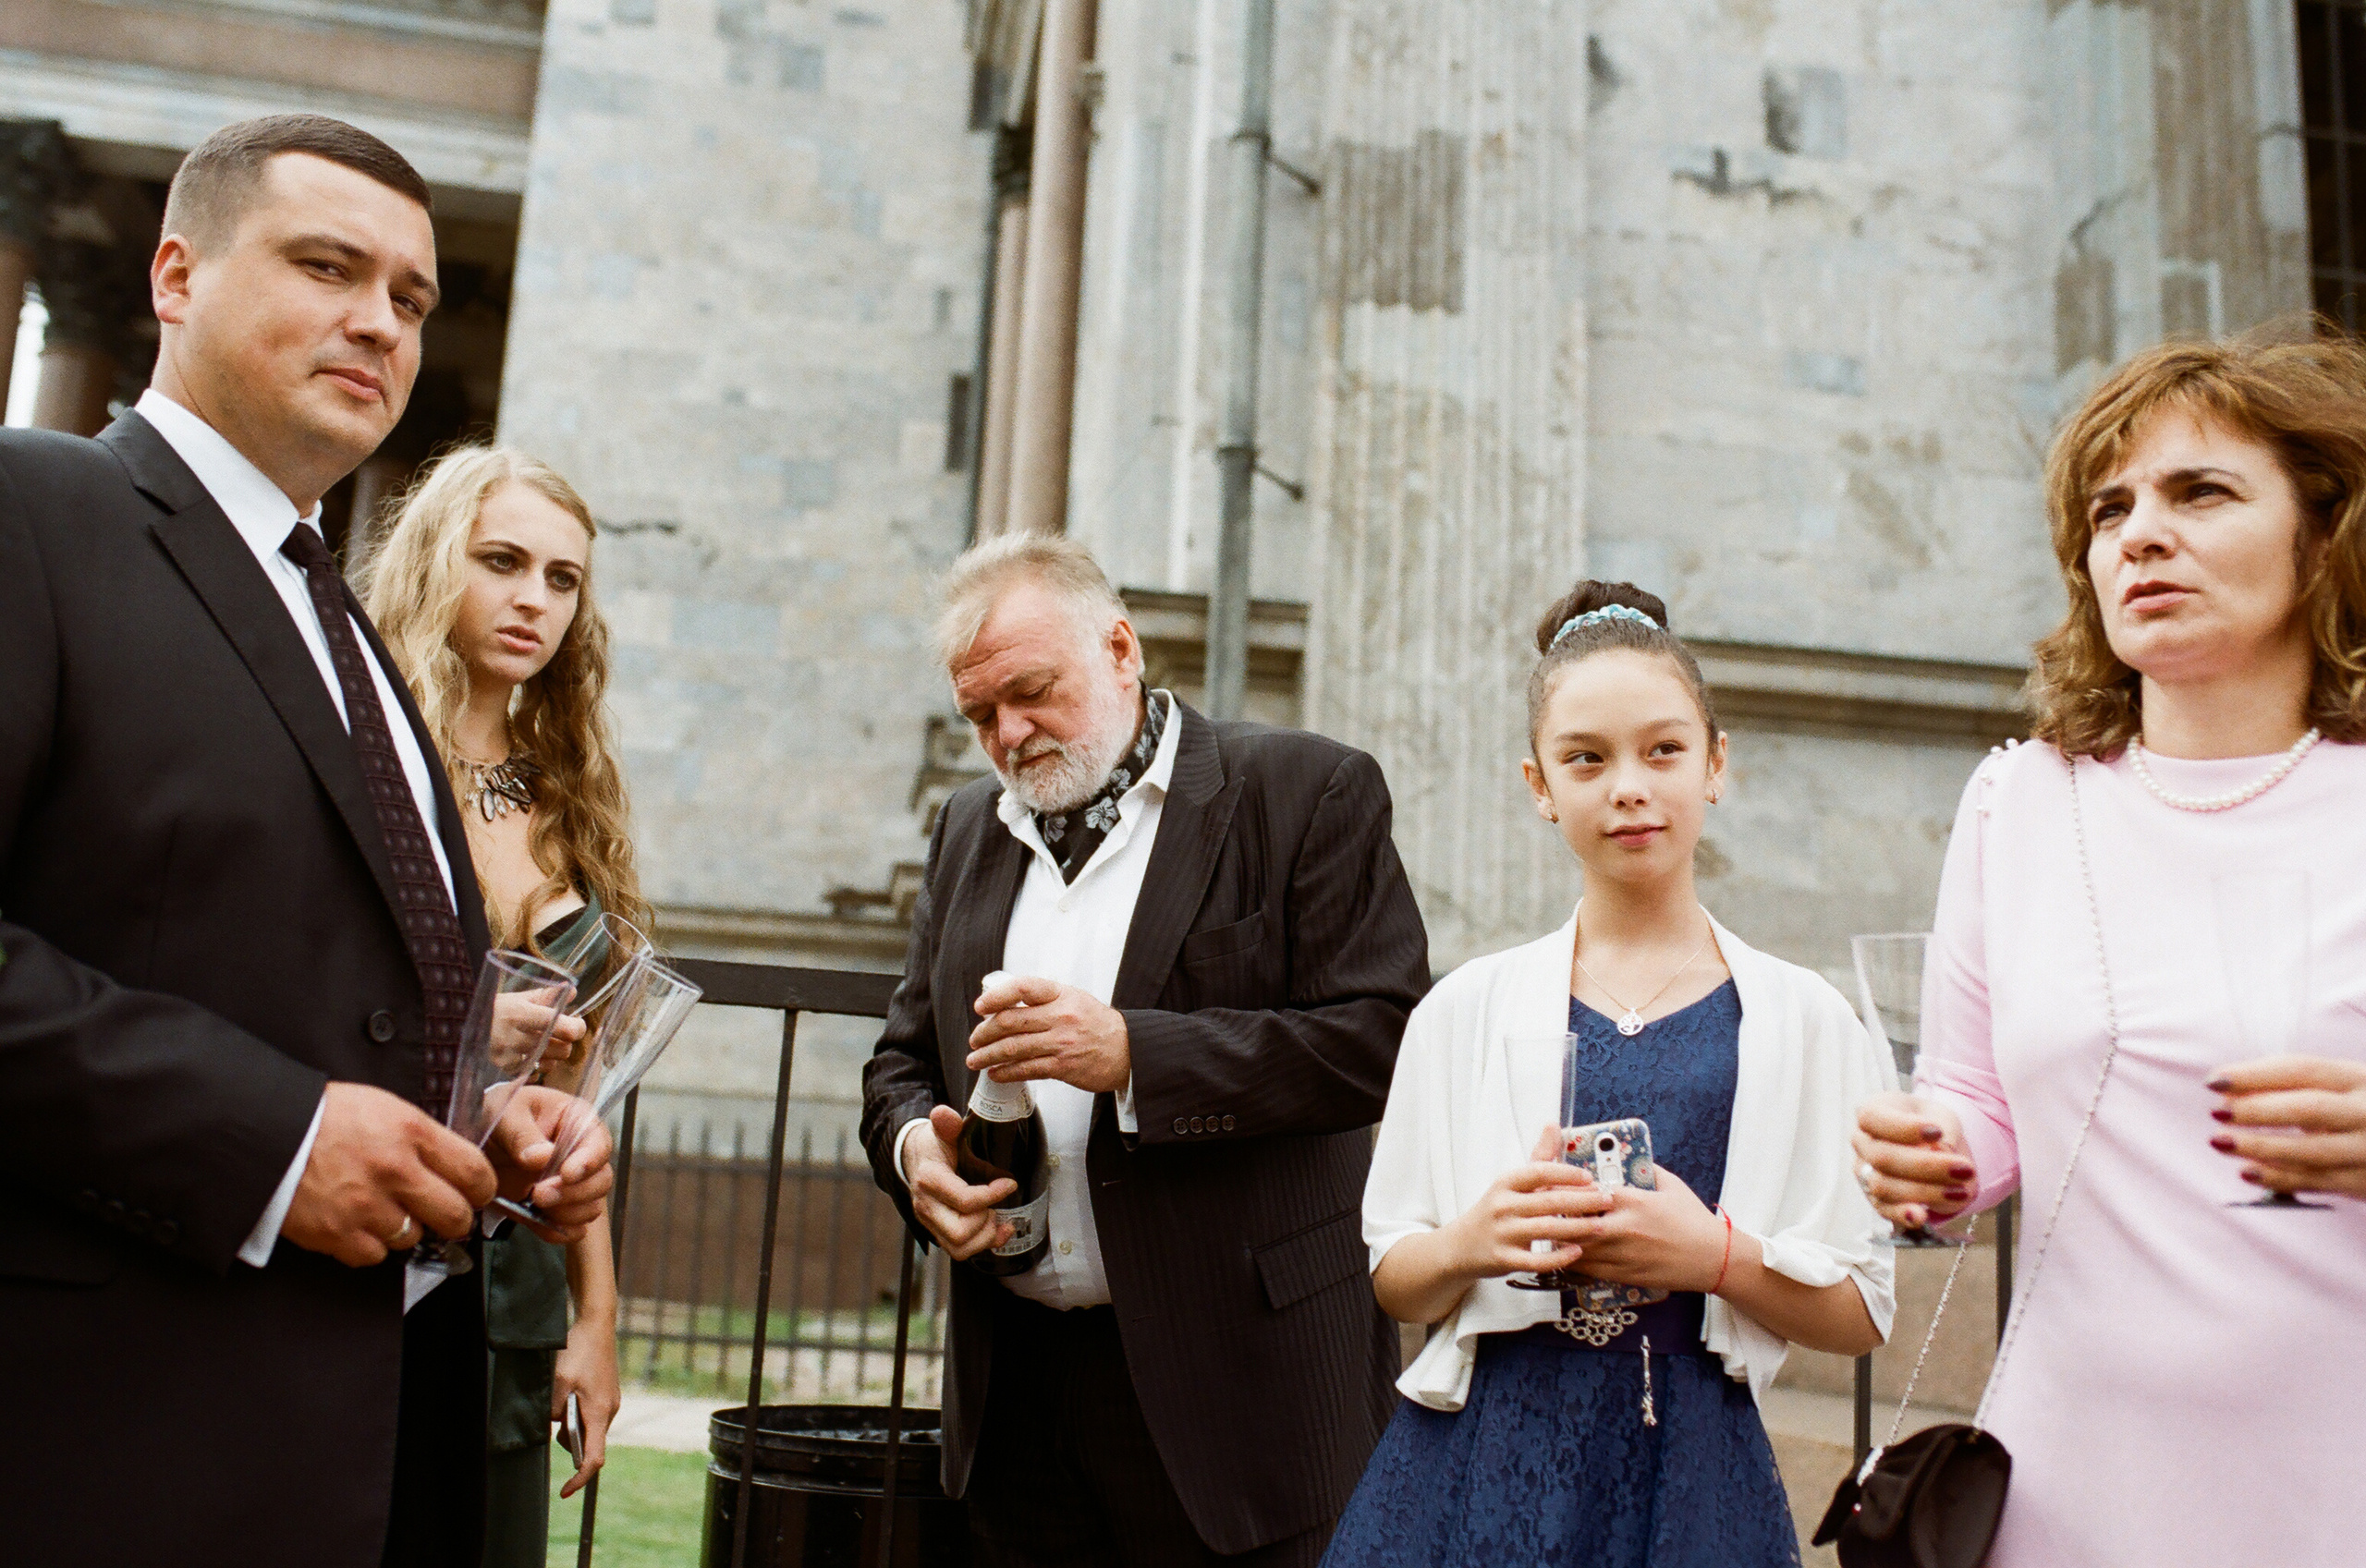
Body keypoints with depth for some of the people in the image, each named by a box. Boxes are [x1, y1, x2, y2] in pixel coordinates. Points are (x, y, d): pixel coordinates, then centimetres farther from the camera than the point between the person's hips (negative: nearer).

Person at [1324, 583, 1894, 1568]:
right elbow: (1392, 1283, 5)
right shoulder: (1467, 1007, 2)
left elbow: (1861, 1316, 2)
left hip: (1688, 1466, 0)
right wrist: (1468, 1244, -15)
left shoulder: (1804, 1020, 0)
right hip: (1480, 1462, 1)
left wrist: (1716, 1255, -15)